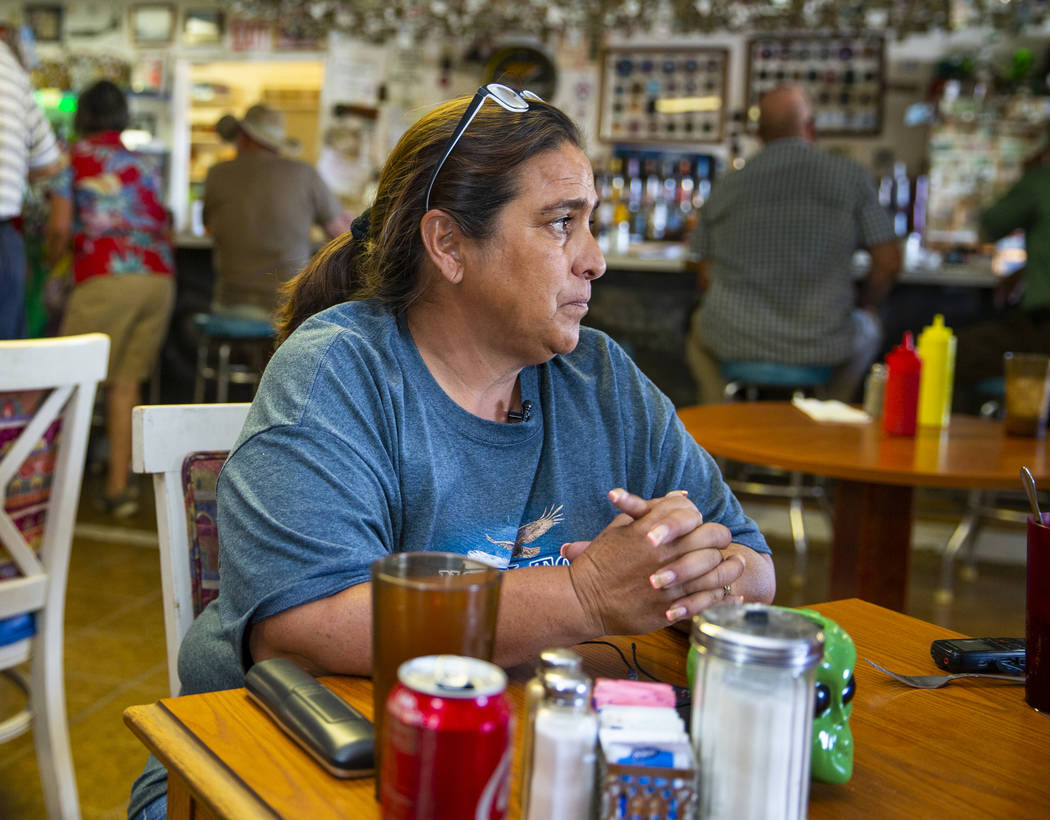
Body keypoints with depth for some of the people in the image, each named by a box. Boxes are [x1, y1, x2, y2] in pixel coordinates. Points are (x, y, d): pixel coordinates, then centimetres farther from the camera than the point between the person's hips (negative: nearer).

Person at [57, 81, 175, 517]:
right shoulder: (146, 165, 23)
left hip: (106, 279, -5)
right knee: (126, 382, 6)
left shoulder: (75, 157, 9)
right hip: (159, 277, 5)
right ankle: (118, 485, 4)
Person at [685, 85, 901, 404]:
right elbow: (888, 264, -3)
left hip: (734, 342, 1)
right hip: (823, 346, -1)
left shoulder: (724, 188, 2)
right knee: (866, 330, 34)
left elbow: (706, 276, 8)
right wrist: (863, 306, 18)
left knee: (700, 325, 37)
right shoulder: (850, 177, -3)